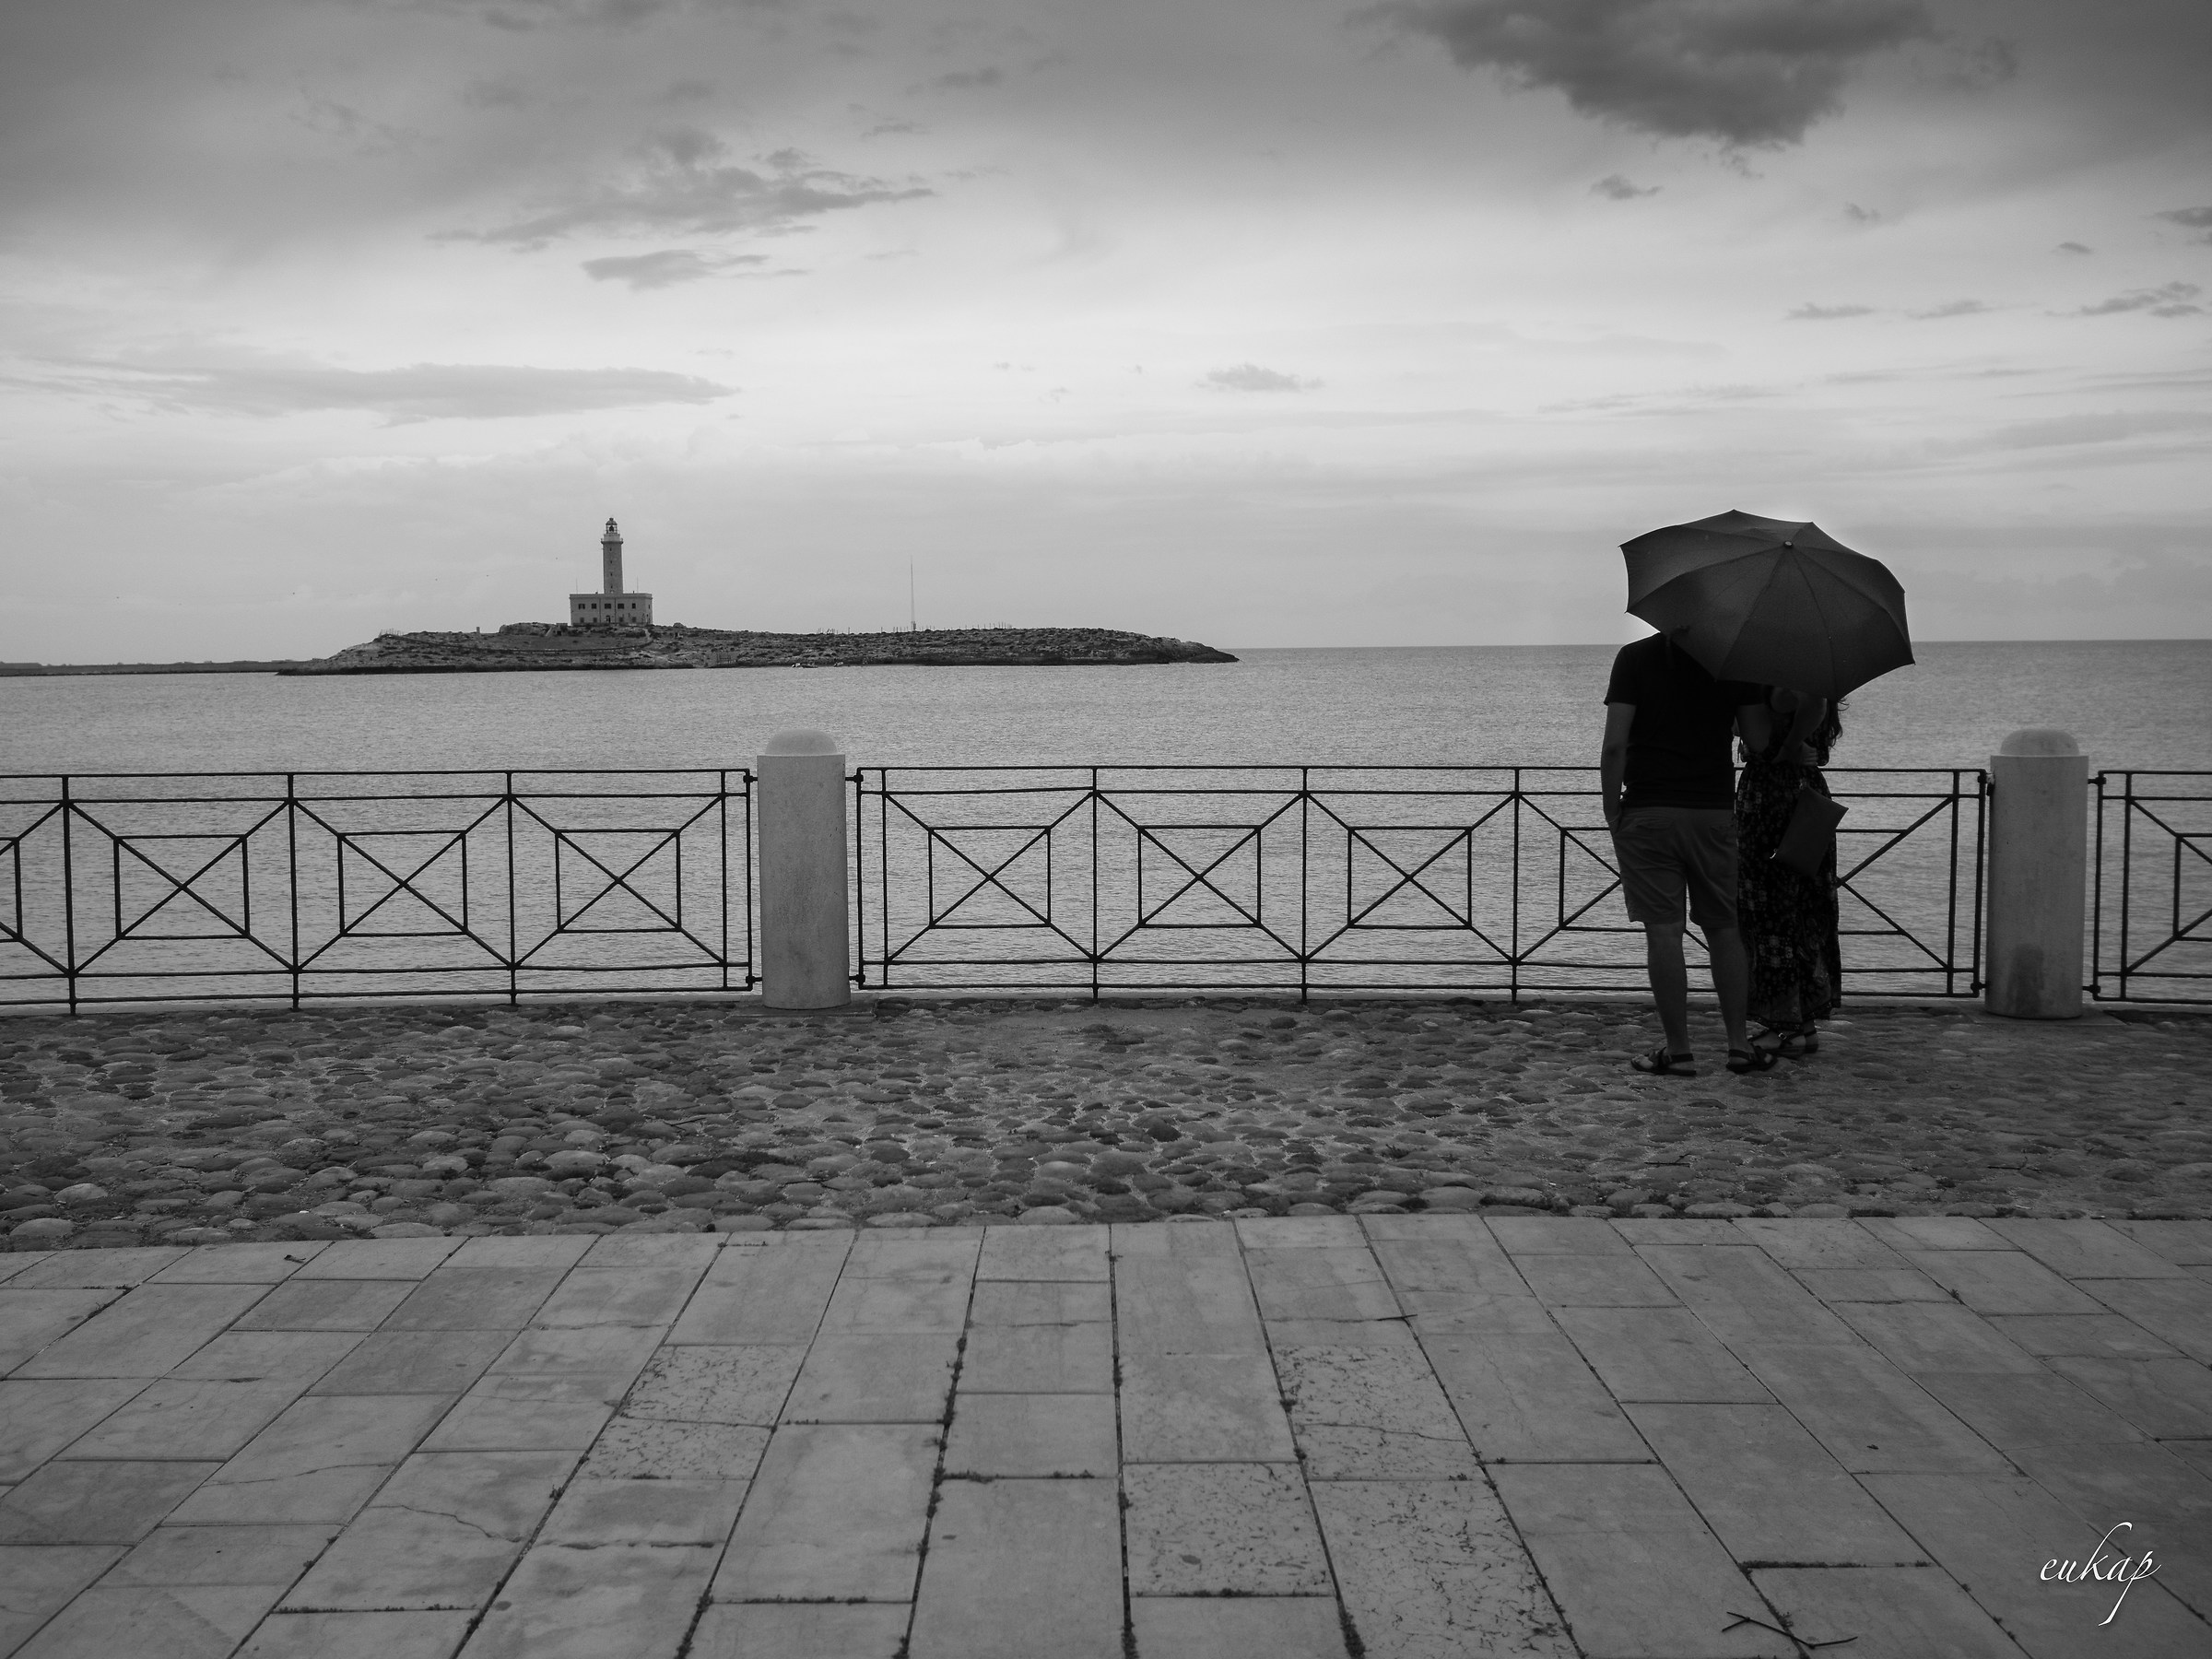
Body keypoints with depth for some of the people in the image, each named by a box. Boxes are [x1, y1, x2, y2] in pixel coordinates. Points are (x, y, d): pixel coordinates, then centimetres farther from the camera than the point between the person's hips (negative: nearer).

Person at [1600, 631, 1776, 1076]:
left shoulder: (1635, 658, -4)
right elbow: (1759, 739, 0)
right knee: (1723, 928, 13)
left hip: (1648, 813, -3)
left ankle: (1678, 1050, 2)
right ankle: (1739, 1044, 14)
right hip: (1715, 811, 3)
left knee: (1663, 931, 0)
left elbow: (1615, 744, -10)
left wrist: (1611, 807, -2)